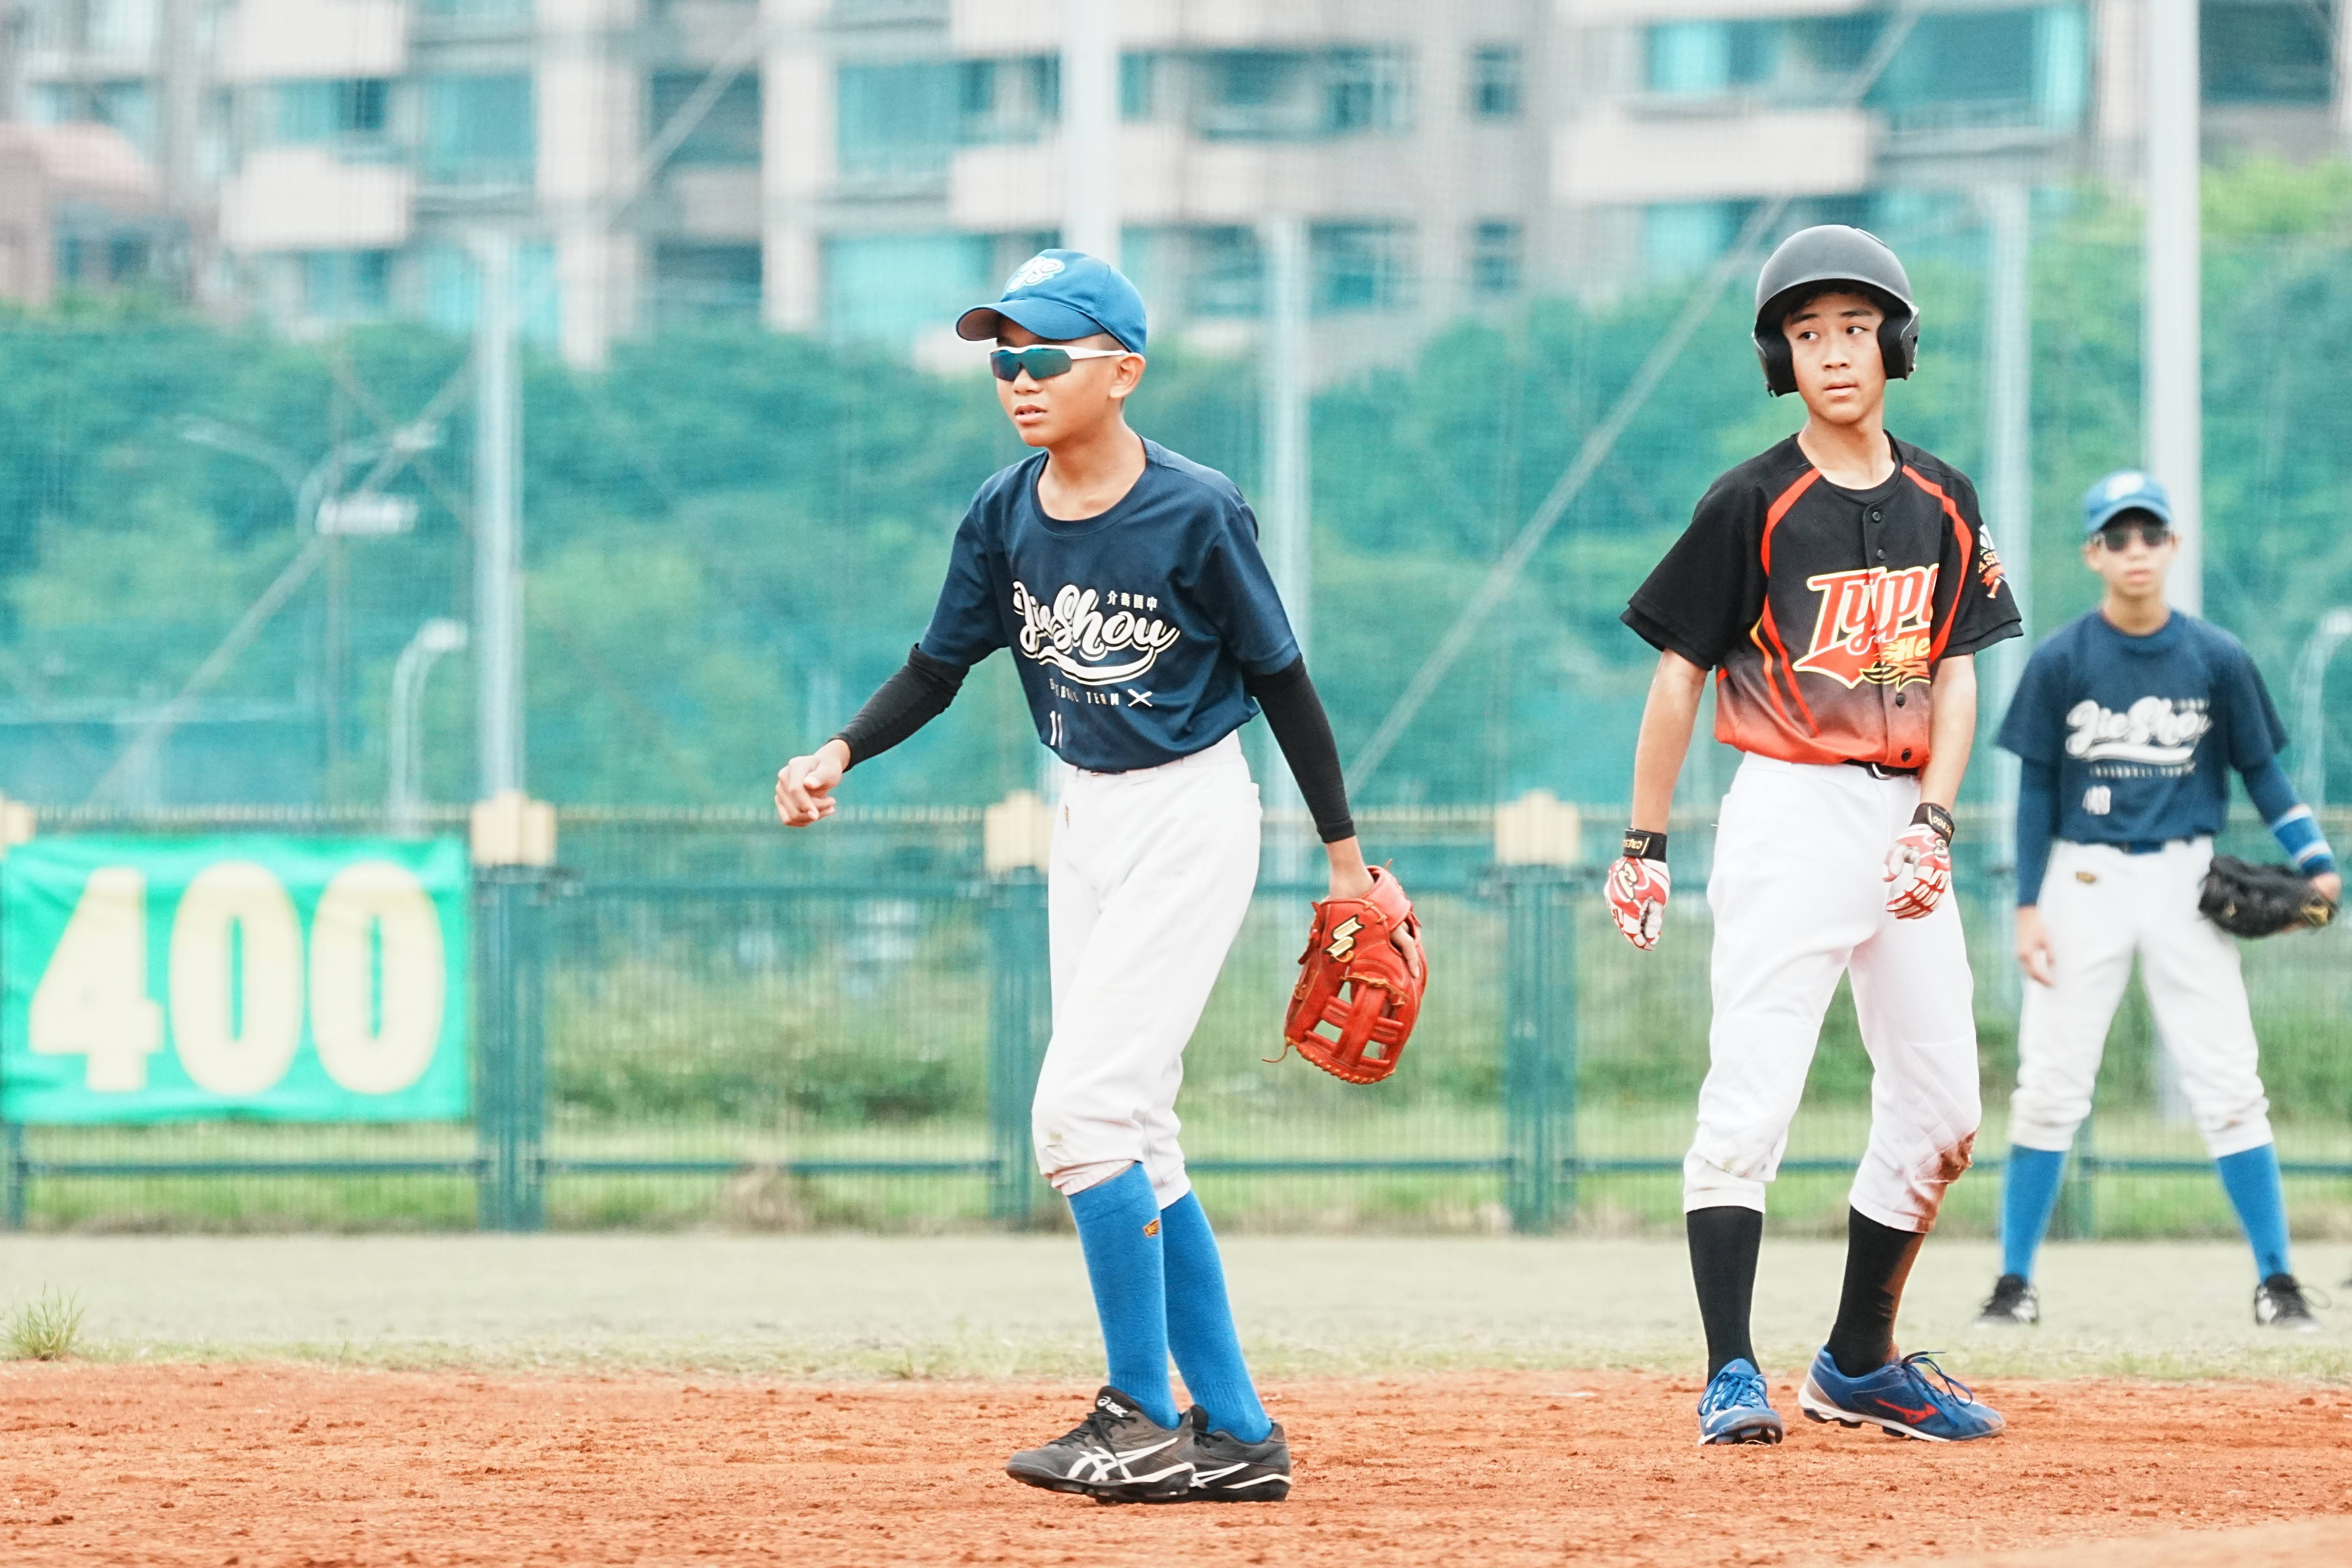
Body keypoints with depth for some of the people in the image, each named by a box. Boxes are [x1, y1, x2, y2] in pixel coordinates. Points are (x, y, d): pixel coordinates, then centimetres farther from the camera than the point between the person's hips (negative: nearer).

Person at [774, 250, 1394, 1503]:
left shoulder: (1196, 515, -17)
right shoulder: (1005, 515, -1)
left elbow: (1280, 681, -8)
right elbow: (938, 669, 7)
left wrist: (1344, 853, -2)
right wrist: (839, 755, -12)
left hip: (1191, 818, -7)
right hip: (1086, 821, 7)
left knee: (1083, 1109, -16)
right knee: (1131, 1137, 7)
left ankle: (1144, 1421, -7)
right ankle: (1234, 1433, 14)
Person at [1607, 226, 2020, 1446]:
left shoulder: (1942, 502, 9)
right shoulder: (1754, 506, -6)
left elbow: (1956, 670, 7)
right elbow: (1680, 671, -3)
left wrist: (1933, 818, -8)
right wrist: (1643, 844, -5)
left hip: (1904, 816, 6)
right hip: (1790, 814, -6)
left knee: (1941, 1114, 10)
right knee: (1751, 1101, -14)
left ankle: (1857, 1363, 23)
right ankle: (1731, 1376, -14)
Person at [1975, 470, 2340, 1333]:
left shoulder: (2217, 659, 1)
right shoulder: (2062, 661, -1)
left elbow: (2261, 770, 7)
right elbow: (2037, 787, 2)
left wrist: (2315, 861, -7)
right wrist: (2029, 908, -3)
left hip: (2184, 883, 0)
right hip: (2085, 880, 0)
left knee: (2230, 1088, -3)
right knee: (2049, 1089, 0)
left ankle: (2277, 1281, 4)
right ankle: (2015, 1283, 8)